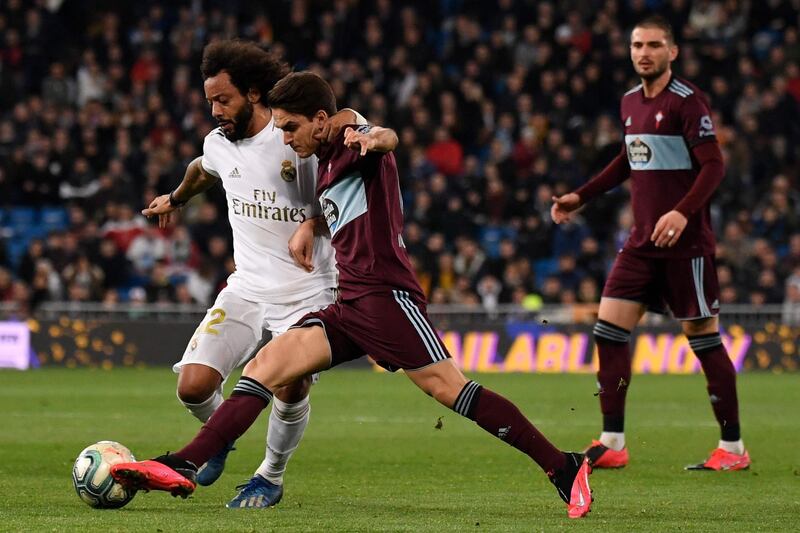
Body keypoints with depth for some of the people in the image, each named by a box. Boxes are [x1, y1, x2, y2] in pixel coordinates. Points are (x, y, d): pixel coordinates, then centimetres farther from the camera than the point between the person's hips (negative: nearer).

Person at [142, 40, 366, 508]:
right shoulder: (218, 144, 6)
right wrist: (176, 199, 51)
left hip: (308, 290, -4)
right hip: (246, 289, 4)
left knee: (291, 390, -18)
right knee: (193, 386, -11)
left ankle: (272, 477, 11)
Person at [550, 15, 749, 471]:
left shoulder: (687, 101, -11)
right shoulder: (632, 101, 11)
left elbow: (714, 165, -16)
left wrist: (683, 212, -29)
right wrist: (580, 198, 23)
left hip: (686, 244, -7)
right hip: (643, 241, 7)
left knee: (704, 339, -3)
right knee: (609, 329, 0)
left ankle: (733, 448, 6)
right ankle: (612, 444, 6)